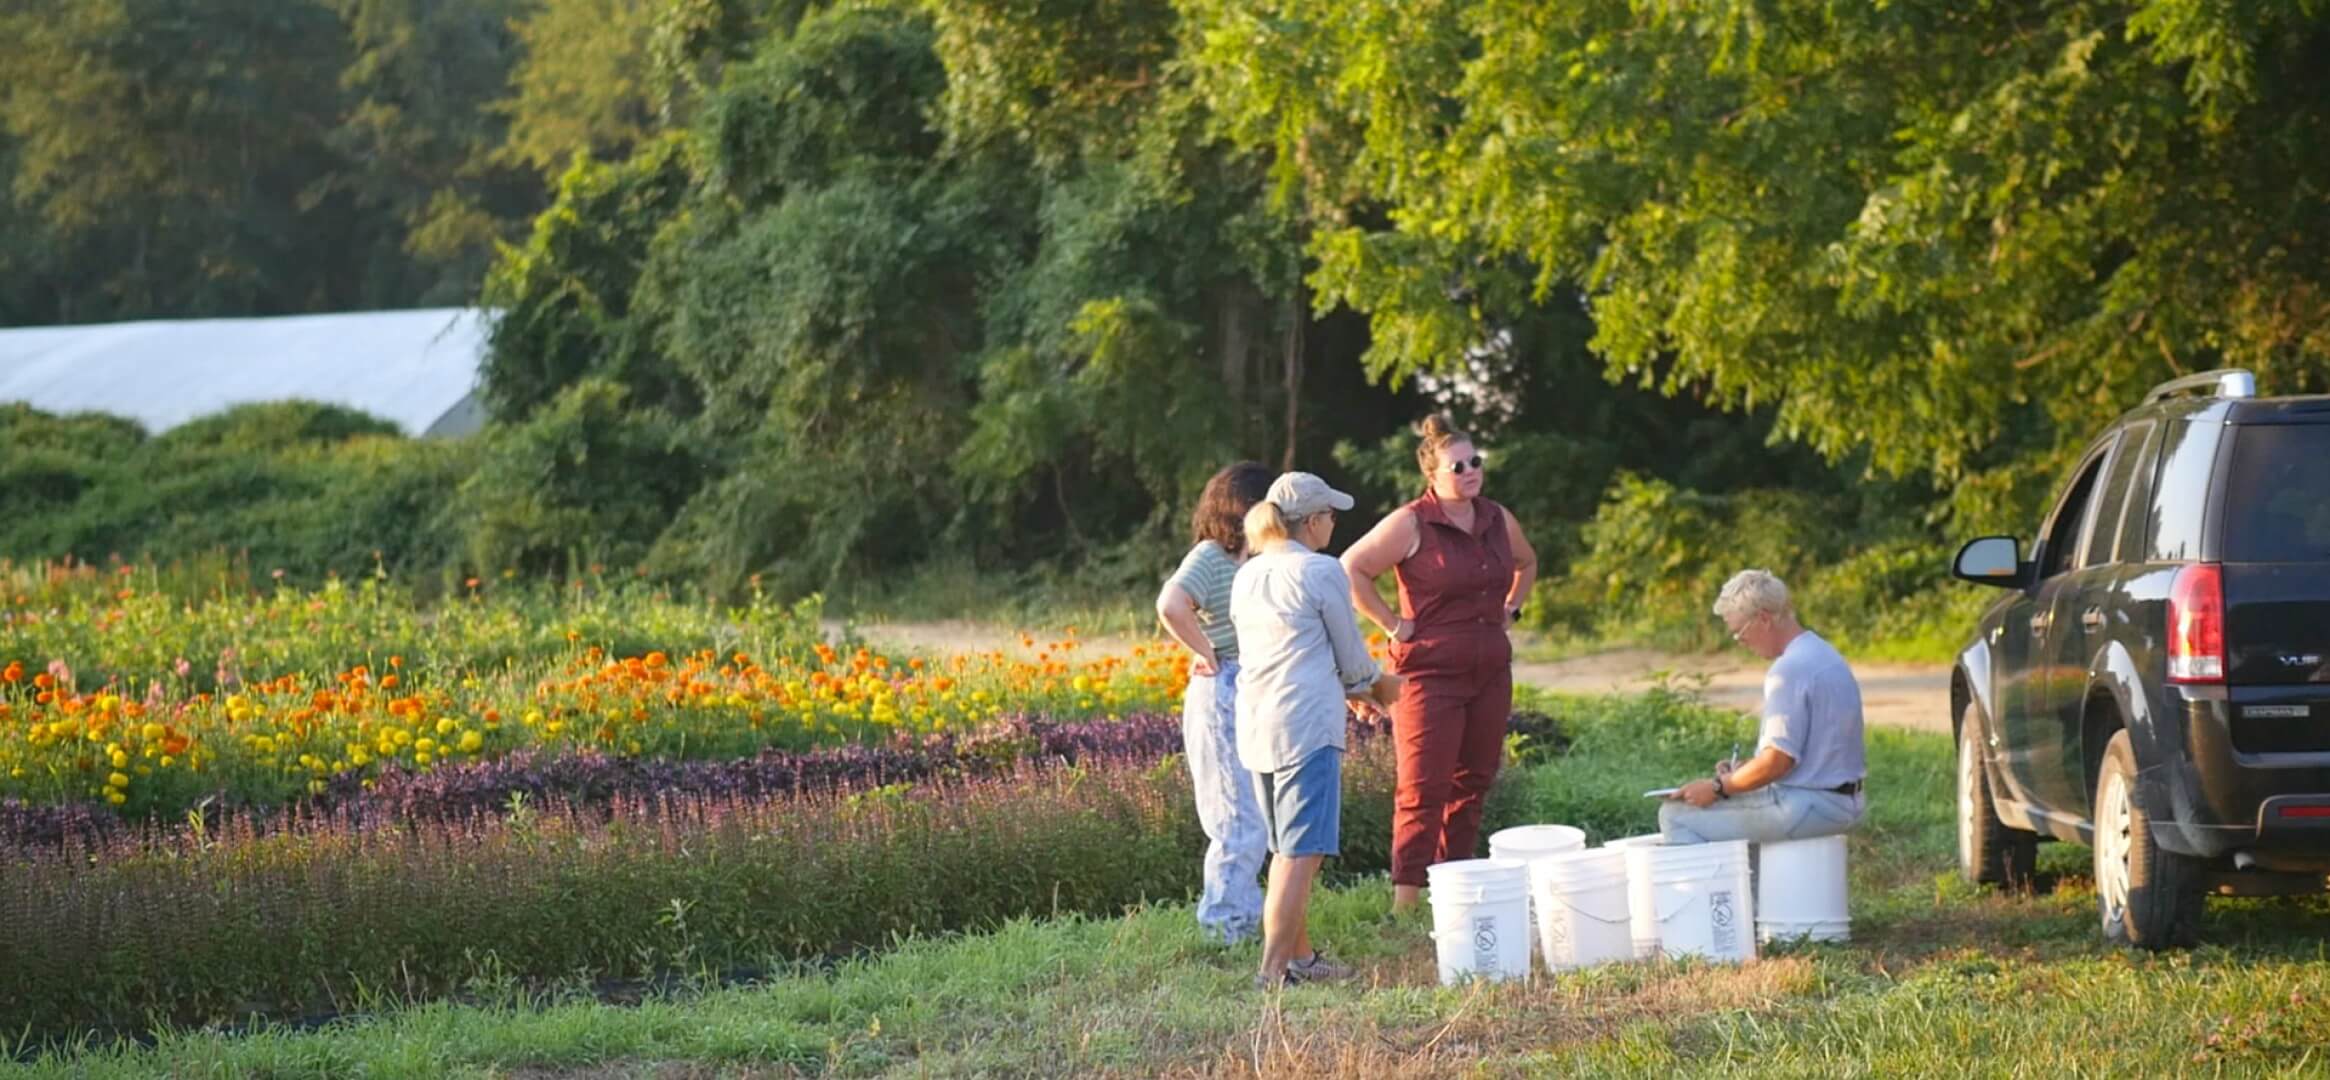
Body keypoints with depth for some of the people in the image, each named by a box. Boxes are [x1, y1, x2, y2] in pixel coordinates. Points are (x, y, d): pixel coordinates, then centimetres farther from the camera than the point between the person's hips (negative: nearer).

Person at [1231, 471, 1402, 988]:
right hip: (1306, 727, -8)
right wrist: (1379, 687, 23)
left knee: (1289, 851, 19)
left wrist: (1354, 692, 30)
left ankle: (1299, 957, 27)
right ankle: (1273, 974, -15)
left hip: (1255, 727, 8)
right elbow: (1352, 658, 1)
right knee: (1300, 855, -9)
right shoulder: (1322, 572, -8)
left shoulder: (1247, 576, 14)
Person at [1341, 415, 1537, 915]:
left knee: (1474, 781, 11)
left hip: (1490, 671, 7)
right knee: (1423, 788, -10)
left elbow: (1526, 563, 30)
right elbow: (1352, 570, -12)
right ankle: (1406, 896, -12)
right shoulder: (1410, 525, -11)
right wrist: (1394, 625, -11)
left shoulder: (1498, 521, 9)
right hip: (1431, 671, -7)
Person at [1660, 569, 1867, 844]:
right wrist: (1742, 769, 14)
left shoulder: (1789, 670, -19)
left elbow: (1778, 759, -22)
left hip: (1806, 806, -11)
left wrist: (1718, 788, -11)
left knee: (1676, 816, -4)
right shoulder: (1824, 655, 14)